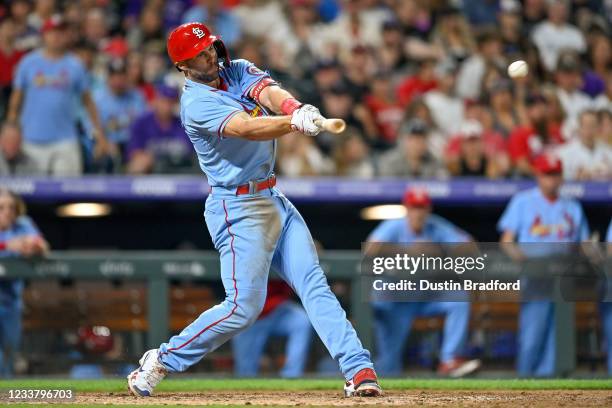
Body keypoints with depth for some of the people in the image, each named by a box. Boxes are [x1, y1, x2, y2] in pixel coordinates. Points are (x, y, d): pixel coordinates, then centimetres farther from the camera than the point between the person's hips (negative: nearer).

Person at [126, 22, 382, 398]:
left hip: (274, 199, 7)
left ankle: (358, 370, -7)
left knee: (315, 285, -2)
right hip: (239, 208, -7)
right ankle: (162, 360, 4)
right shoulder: (197, 103, -15)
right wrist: (295, 123, -50)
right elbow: (246, 128, -32)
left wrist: (296, 108, -38)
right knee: (244, 306, -10)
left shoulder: (238, 71, 7)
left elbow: (270, 93, -14)